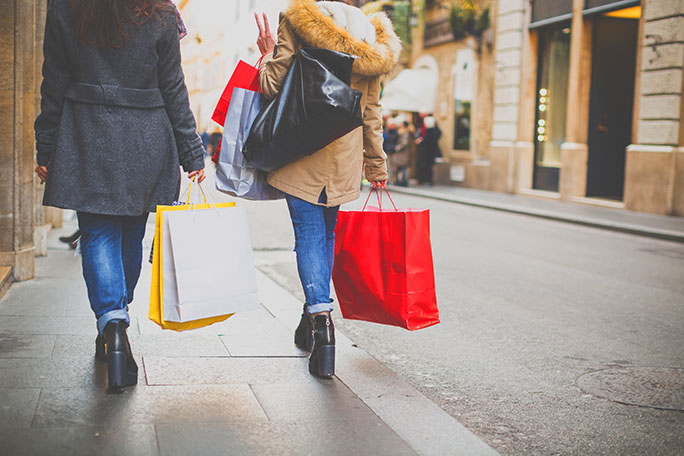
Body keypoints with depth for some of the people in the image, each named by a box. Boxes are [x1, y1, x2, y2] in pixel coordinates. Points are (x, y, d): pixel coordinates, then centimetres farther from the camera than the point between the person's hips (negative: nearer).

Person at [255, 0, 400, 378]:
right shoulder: (369, 40, 6)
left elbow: (272, 86, -8)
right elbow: (371, 113, 9)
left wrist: (267, 53, 12)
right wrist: (376, 163, 17)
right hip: (345, 157, 4)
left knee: (309, 235, 1)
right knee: (326, 233, 18)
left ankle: (320, 316, -16)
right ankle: (313, 319, 29)